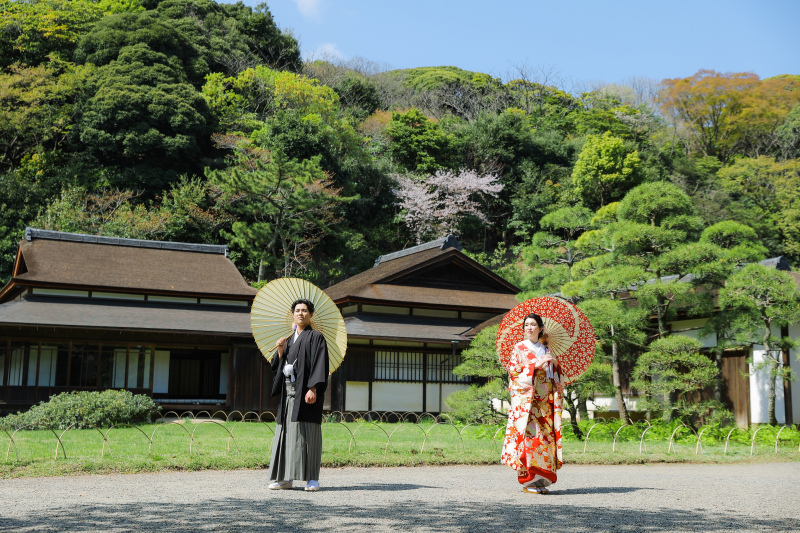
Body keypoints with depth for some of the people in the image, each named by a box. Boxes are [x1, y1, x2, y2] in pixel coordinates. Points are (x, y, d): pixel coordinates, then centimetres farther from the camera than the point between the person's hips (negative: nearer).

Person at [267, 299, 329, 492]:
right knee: (287, 432, 5)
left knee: (307, 432, -7)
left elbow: (319, 365, -11)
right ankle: (286, 477, 9)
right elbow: (280, 366, 17)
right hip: (288, 392, 7)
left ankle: (312, 479, -4)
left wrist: (313, 389, -21)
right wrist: (280, 351, 0)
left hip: (306, 391, -7)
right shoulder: (290, 339, 20)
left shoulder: (316, 337, -1)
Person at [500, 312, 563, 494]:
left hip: (545, 402, 5)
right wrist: (536, 364, -13)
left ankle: (541, 480, 5)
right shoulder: (519, 348, 5)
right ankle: (528, 481, -9)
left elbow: (555, 375, 23)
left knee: (545, 436, 0)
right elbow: (513, 370, -7)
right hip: (526, 399, -5)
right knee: (528, 435, -12)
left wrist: (554, 362, 2)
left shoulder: (546, 350, 18)